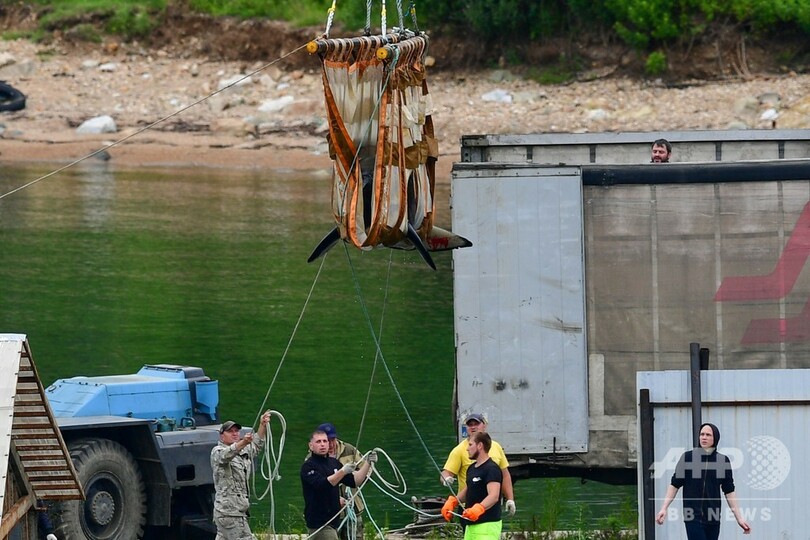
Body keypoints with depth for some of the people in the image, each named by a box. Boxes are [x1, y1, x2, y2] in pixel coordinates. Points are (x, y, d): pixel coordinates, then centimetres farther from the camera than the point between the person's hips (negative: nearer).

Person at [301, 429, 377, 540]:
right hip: (319, 521, -8)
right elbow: (322, 484, -26)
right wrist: (342, 472, -36)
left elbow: (354, 481, 13)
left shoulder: (333, 463, 13)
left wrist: (367, 464, 1)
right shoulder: (308, 466, -10)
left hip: (332, 521, 8)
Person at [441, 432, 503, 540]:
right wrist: (452, 501, 10)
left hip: (487, 525, -10)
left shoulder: (492, 469, -14)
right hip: (471, 525, 10)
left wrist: (478, 508, -43)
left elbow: (494, 496, -27)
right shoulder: (472, 468, 16)